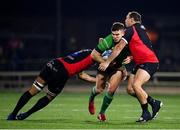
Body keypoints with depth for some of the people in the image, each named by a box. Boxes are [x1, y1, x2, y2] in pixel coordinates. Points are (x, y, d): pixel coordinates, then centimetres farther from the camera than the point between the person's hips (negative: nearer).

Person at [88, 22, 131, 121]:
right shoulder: (107, 41, -31)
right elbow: (94, 54, -23)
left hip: (118, 67, 1)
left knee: (111, 90, -13)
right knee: (99, 89, 6)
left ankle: (102, 113, 7)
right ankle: (91, 100, 44)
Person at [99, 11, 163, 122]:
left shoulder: (131, 30, -8)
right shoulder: (141, 28, 20)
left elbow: (119, 48, -11)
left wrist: (107, 62, -10)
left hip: (149, 62, -10)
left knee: (136, 85, -25)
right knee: (130, 89, 2)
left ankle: (146, 113, -15)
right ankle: (155, 103, 12)